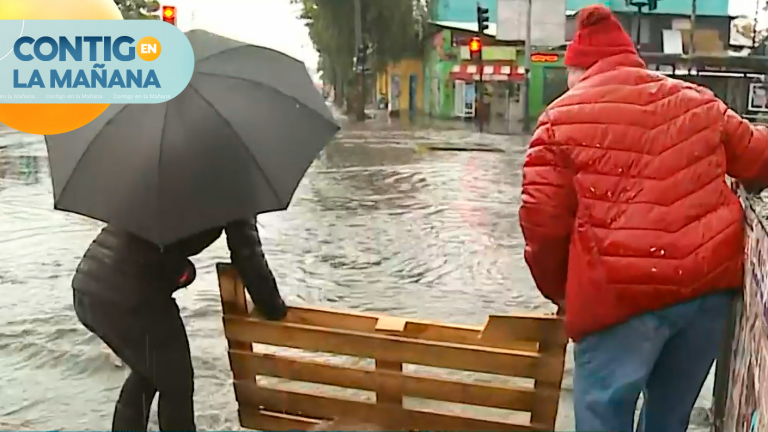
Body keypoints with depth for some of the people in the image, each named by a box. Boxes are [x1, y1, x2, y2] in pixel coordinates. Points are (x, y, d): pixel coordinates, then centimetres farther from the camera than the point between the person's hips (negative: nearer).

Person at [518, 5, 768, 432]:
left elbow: (544, 223, -3)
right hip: (711, 281, 6)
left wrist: (560, 291, 12)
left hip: (624, 293, -5)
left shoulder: (563, 120, 0)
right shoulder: (697, 102, 14)